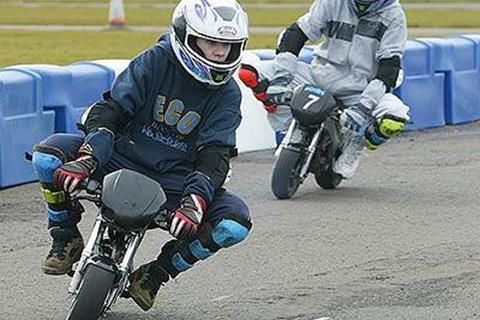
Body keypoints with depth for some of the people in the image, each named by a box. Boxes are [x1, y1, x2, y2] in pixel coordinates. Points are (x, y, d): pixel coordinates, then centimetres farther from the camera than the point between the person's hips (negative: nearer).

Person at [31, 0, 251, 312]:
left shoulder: (227, 94, -2)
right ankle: (66, 239, 0)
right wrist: (87, 158, -30)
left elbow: (215, 154, -10)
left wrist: (195, 201, -29)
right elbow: (110, 108, -13)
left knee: (235, 225, -24)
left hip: (176, 181, 2)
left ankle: (157, 272, -1)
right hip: (120, 160, -1)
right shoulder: (155, 61, -7)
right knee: (47, 156, -26)